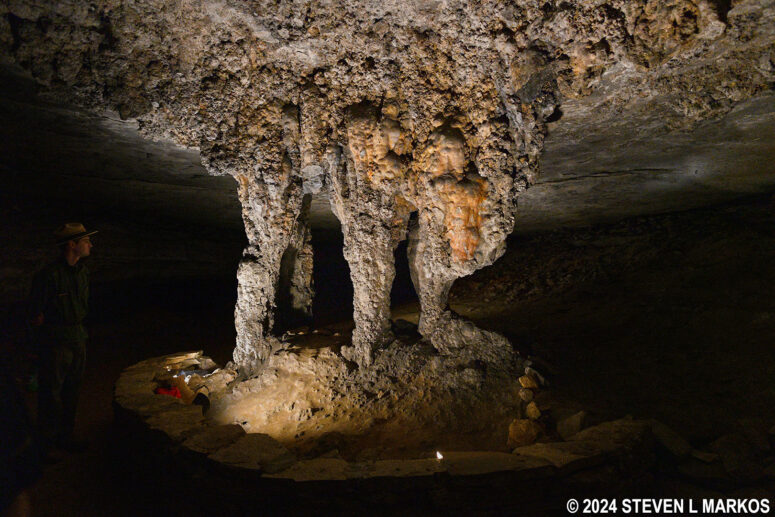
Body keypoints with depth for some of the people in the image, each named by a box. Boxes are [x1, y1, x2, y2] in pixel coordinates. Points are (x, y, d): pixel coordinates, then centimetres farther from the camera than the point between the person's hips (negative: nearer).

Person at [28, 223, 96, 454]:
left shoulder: (82, 272, 7)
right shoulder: (49, 275, -18)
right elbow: (35, 313, -13)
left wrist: (78, 329, 17)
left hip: (78, 337, 7)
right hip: (56, 340, -7)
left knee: (72, 389, 16)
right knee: (51, 392, 2)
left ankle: (65, 436, 30)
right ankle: (46, 443, 17)